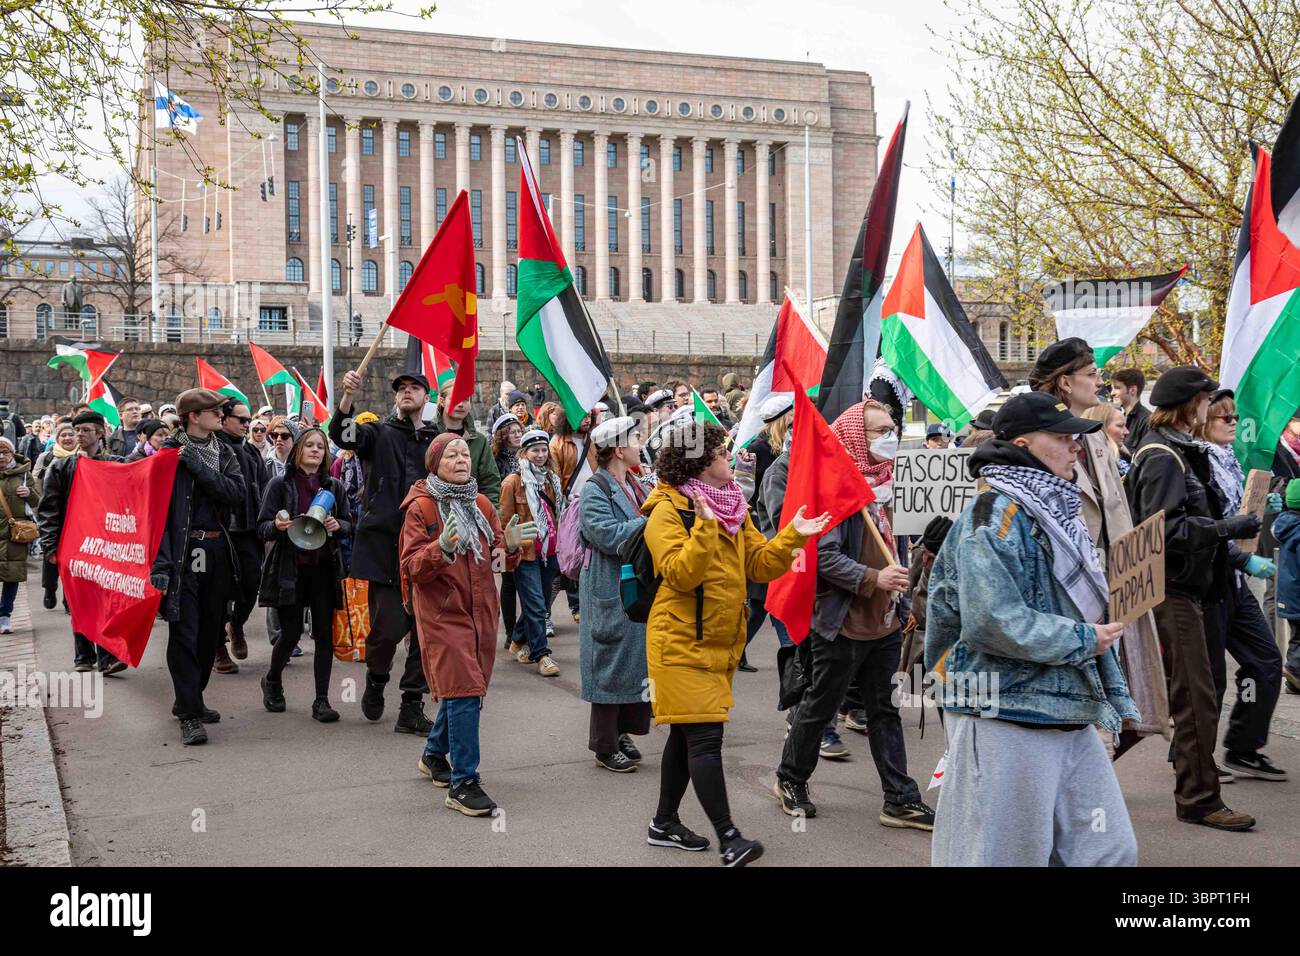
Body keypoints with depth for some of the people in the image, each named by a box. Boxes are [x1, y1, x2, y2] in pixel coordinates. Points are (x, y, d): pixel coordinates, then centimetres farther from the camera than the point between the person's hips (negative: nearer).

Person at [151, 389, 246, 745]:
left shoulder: (224, 453, 11)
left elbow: (237, 493, -6)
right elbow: (158, 508, -11)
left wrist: (198, 466, -14)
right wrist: (160, 563, -20)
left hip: (218, 551, 6)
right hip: (183, 552, -6)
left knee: (211, 631, 13)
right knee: (184, 632, -7)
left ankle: (190, 699, 28)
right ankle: (190, 715, -4)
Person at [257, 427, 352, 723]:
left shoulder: (334, 486, 8)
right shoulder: (280, 484, -1)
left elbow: (349, 525, 12)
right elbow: (262, 528, -2)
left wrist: (337, 525, -10)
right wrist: (277, 526, -24)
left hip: (324, 568, 3)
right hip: (289, 568, -2)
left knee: (324, 634, -1)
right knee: (291, 634, 1)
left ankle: (321, 700, 6)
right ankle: (272, 681, 30)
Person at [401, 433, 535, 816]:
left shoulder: (481, 504, 10)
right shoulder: (420, 508, -7)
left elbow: (499, 556, 12)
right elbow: (412, 568, -12)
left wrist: (510, 547, -11)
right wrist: (442, 549, -31)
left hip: (481, 610, 6)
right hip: (441, 614, -6)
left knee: (464, 689, 14)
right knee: (463, 691, -14)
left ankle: (434, 755, 38)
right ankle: (463, 784, -10)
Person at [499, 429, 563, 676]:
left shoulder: (551, 480, 13)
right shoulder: (513, 482, -6)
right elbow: (506, 521, -5)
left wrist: (561, 544, 16)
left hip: (549, 552, 6)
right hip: (525, 553, -6)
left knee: (539, 603, 14)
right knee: (536, 605, -7)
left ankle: (518, 641, 32)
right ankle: (541, 654, -2)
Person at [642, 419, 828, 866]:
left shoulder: (735, 509, 11)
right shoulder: (668, 510, -13)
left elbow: (759, 564, 7)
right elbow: (680, 575, -23)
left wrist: (792, 536, -6)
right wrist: (705, 527, -31)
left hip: (720, 641, 8)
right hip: (682, 642, -8)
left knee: (687, 735, 15)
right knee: (704, 737, -9)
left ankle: (665, 823, 27)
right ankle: (728, 838, -7)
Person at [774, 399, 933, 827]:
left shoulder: (882, 482, 11)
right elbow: (824, 555, -24)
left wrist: (899, 598, 21)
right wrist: (874, 579, -31)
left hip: (883, 623, 8)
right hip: (843, 624, -8)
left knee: (884, 712, 11)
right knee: (820, 707, 8)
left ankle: (901, 800, 16)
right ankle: (790, 780, 27)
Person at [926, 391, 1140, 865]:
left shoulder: (1055, 508, 15)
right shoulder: (995, 513, -15)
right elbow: (992, 621, -25)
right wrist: (1083, 640, -15)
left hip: (1070, 715, 9)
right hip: (1004, 720, -9)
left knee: (1109, 850, 11)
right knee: (999, 853, 1)